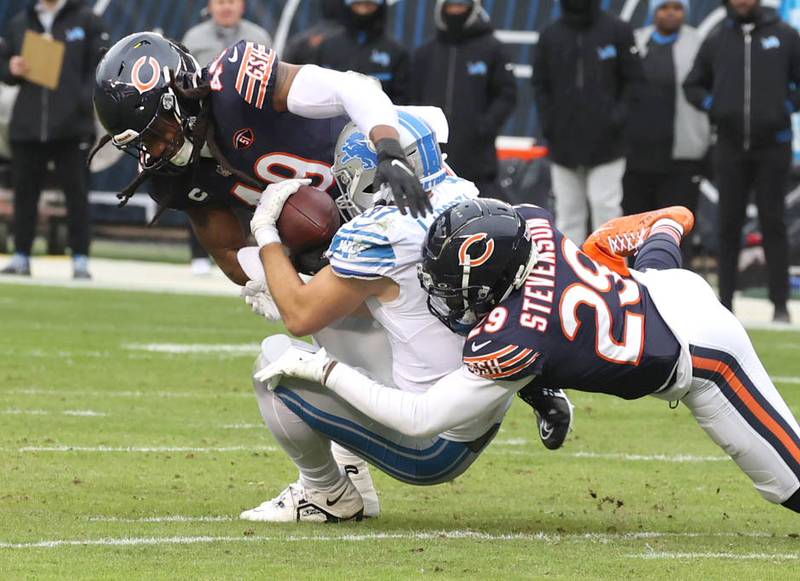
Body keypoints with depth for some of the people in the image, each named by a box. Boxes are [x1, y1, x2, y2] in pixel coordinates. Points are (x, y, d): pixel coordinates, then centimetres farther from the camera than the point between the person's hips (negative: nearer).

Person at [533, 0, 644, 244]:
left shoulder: (618, 31, 1)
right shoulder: (550, 35, 8)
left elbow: (634, 80, 3)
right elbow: (540, 84, 12)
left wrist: (619, 115, -9)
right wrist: (547, 121, -1)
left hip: (605, 142, -3)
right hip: (563, 141, 3)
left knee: (605, 205, -7)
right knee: (568, 209, 5)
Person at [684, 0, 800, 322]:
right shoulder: (716, 40, 7)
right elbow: (693, 85, 15)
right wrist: (712, 106, -2)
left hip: (772, 147, -2)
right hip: (730, 147, 2)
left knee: (773, 223, -2)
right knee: (729, 225, 3)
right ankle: (725, 301, 8)